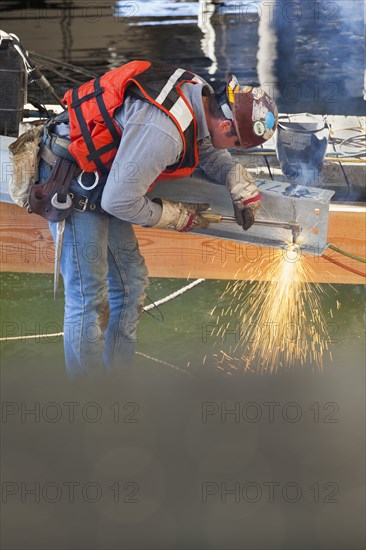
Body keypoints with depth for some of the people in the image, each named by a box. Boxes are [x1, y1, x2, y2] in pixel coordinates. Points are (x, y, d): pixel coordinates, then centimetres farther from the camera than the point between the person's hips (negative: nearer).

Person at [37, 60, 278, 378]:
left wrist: (243, 186, 3)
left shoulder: (199, 93, -5)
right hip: (74, 184, -10)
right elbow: (120, 202, -25)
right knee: (89, 299, -8)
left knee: (132, 283, 13)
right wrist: (178, 217, -10)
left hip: (101, 180, 10)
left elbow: (209, 150, 18)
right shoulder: (163, 133, -33)